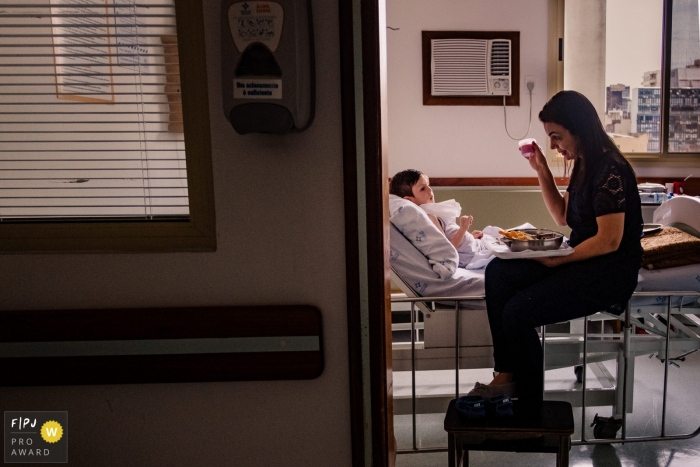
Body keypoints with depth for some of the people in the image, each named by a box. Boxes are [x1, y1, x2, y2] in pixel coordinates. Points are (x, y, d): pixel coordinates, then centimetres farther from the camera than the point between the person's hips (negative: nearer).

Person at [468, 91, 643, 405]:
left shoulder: (610, 170, -19)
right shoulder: (583, 165, 10)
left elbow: (609, 241, -22)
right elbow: (563, 217, 18)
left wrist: (557, 259, -17)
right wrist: (542, 171, 8)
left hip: (610, 272, -10)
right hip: (581, 261, 10)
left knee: (518, 312, -22)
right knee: (498, 272, -6)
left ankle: (530, 407, -2)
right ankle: (506, 375, -5)